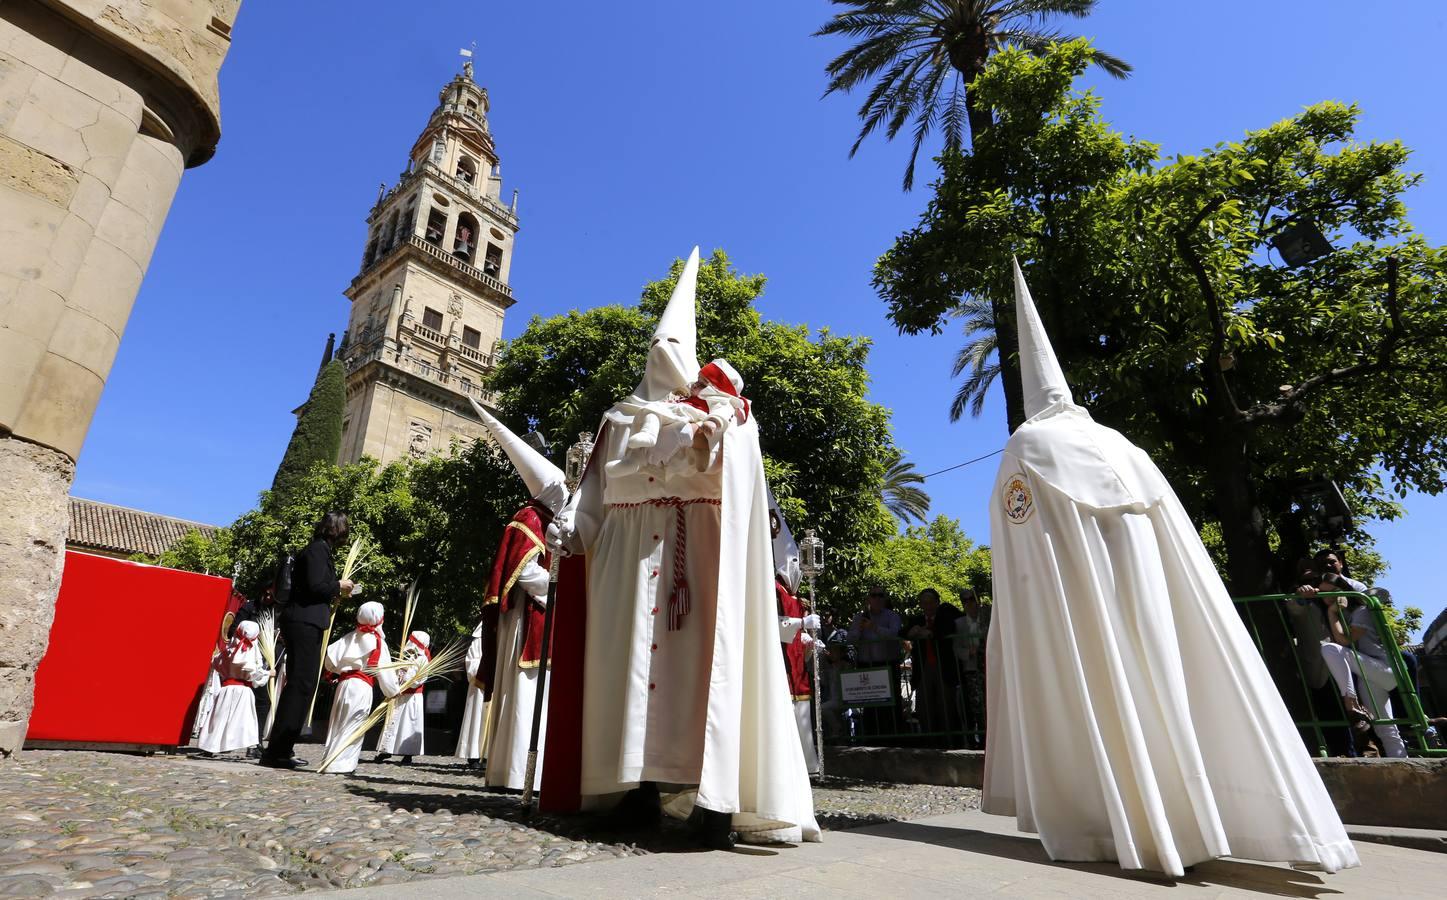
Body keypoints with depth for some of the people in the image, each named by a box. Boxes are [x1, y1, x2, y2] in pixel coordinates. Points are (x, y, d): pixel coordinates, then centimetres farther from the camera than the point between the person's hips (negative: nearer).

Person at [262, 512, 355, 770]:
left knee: (302, 685, 13)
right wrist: (338, 586, -4)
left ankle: (281, 748, 19)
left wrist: (336, 592, 17)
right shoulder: (318, 549, -9)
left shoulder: (320, 550, 19)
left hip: (305, 623, 10)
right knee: (300, 684, -9)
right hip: (305, 623, -10)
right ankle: (277, 751, -7)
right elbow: (314, 586, -20)